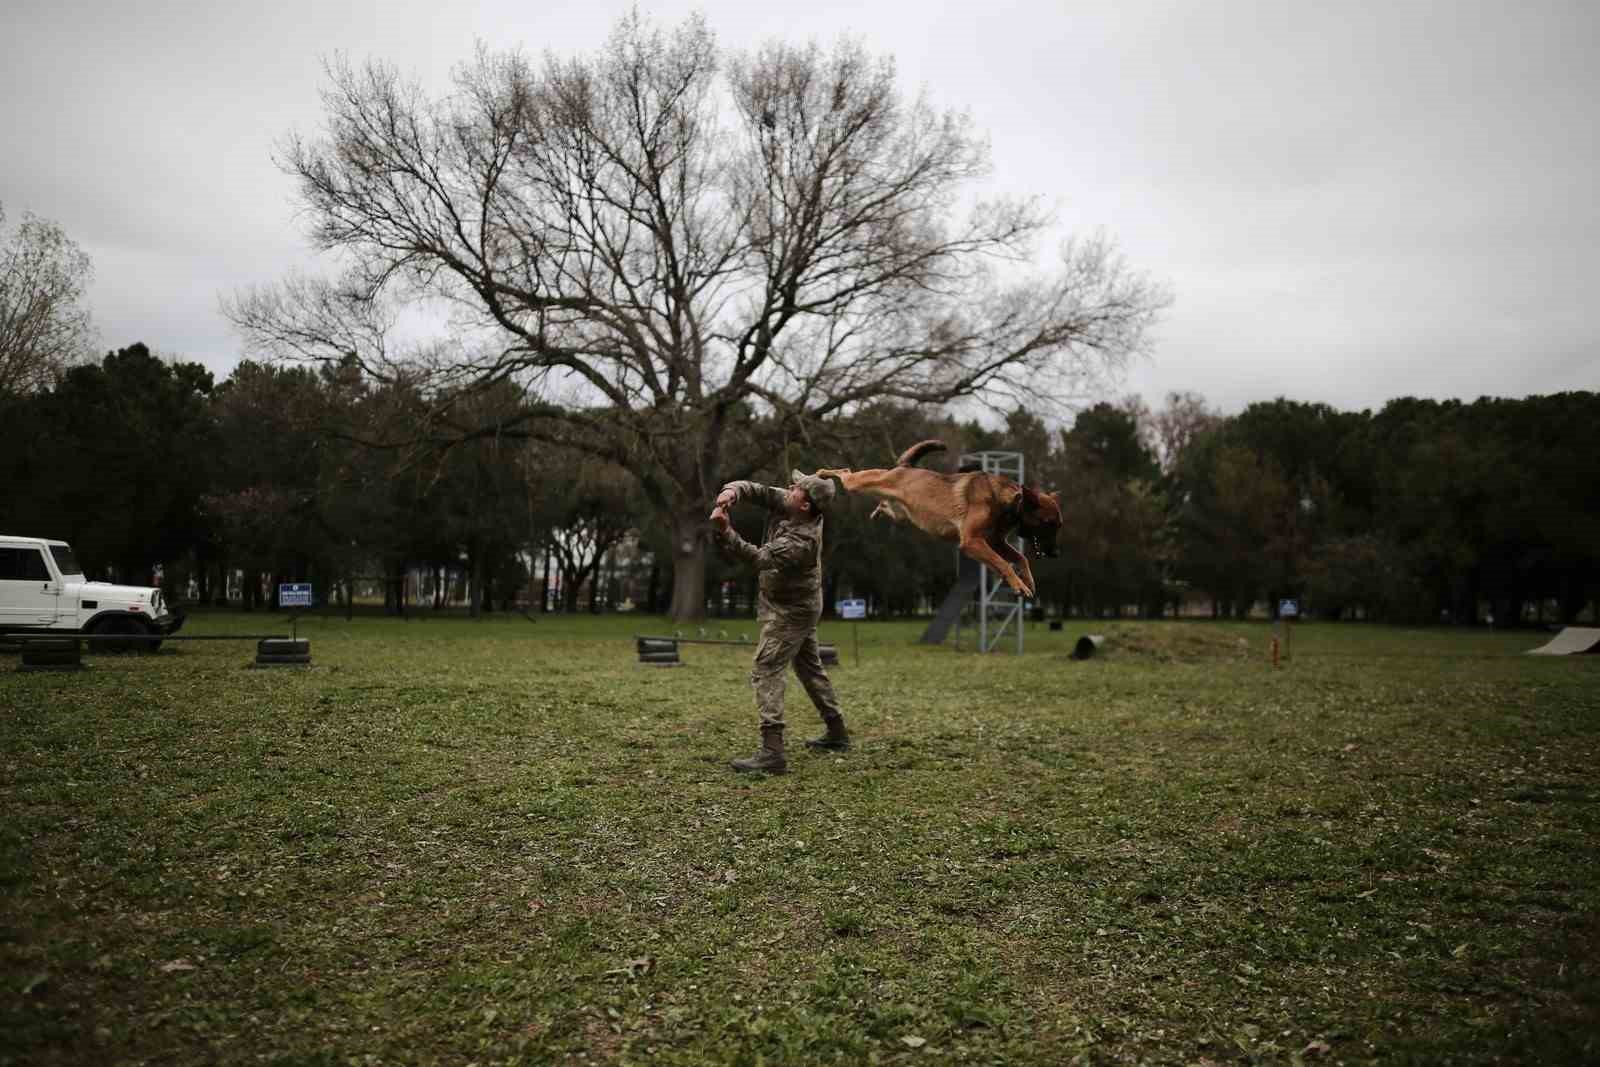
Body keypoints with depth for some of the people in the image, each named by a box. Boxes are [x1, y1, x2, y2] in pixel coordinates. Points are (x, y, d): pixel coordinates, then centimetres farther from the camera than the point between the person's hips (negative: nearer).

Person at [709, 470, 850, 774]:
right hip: (800, 604, 10)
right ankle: (837, 733, 34)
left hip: (790, 611, -10)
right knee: (809, 667, 21)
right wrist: (731, 491, -32)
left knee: (765, 671, -14)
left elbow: (759, 558, -42)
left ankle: (772, 751, -20)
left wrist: (724, 532, -52)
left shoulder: (802, 539, -33)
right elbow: (754, 490, -8)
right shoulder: (785, 503, -9)